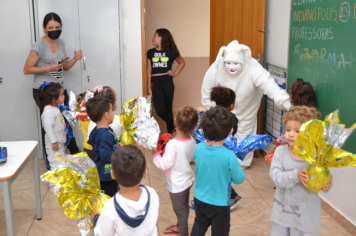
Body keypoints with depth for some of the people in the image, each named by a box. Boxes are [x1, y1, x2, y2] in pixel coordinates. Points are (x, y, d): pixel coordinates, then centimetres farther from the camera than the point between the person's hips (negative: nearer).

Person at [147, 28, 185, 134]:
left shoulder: (171, 52, 2)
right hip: (156, 85, 1)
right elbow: (149, 71, 7)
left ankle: (170, 131, 25)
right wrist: (149, 88, 4)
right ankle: (174, 125, 18)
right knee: (159, 111, -8)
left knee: (168, 109, 6)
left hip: (168, 84, -1)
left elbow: (182, 63, 18)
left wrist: (175, 73, 4)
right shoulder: (151, 52, 6)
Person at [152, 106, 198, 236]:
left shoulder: (173, 145, -31)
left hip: (177, 184, -7)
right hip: (187, 180, 7)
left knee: (180, 209, 13)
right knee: (184, 207, 26)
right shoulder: (192, 141, -9)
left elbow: (166, 164, -28)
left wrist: (156, 156, -10)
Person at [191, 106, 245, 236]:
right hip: (219, 203, -4)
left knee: (199, 225, 30)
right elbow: (239, 179, -14)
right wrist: (235, 166, 4)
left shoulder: (199, 148, -15)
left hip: (199, 199, 4)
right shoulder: (229, 156, -29)